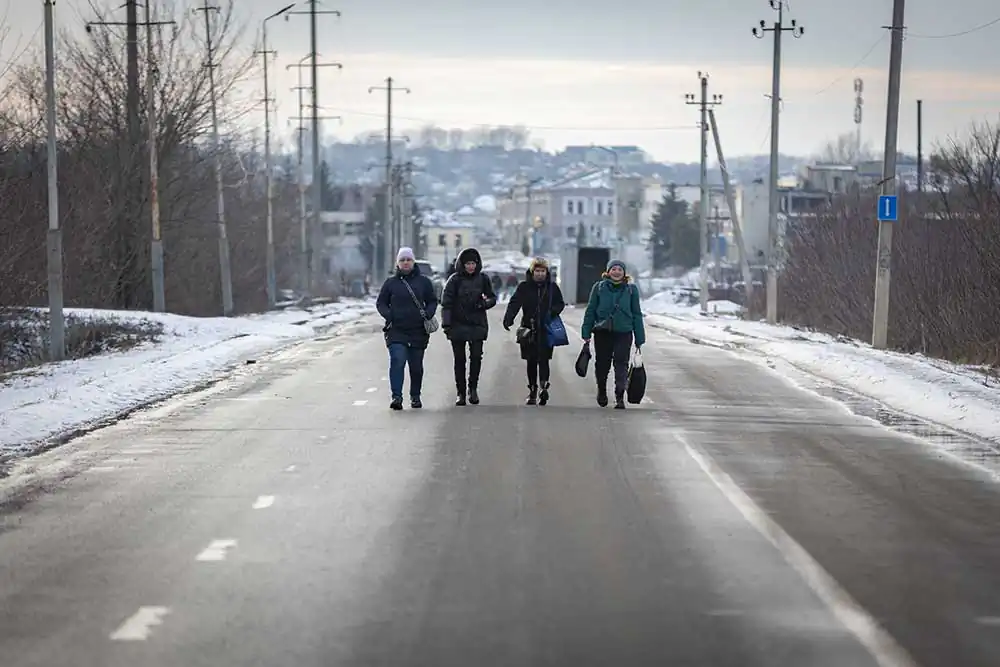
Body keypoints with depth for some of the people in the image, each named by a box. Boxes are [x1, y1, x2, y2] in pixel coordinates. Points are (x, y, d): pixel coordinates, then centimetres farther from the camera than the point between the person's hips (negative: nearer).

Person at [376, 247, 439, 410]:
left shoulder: (424, 282, 7)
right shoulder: (390, 282, 6)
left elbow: (433, 301, 13)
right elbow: (381, 303, 11)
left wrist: (428, 314, -6)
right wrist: (388, 315, -8)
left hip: (418, 331, 2)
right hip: (396, 331, -1)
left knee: (416, 366, 9)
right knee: (397, 361, -18)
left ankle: (415, 397, 25)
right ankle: (397, 397, -23)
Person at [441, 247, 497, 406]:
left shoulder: (483, 279, 3)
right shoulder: (455, 279, -3)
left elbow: (492, 297, 13)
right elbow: (446, 302, -4)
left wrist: (484, 303, -10)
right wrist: (446, 323, -12)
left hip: (477, 325, 1)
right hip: (458, 325, -1)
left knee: (476, 357, -11)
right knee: (459, 360, 4)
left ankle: (473, 388, 6)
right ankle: (461, 393, 12)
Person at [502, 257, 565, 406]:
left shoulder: (552, 287, 5)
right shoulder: (524, 287, 1)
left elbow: (560, 304, 13)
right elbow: (514, 303, -10)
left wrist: (552, 312, -9)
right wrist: (508, 319, -27)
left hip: (546, 330, -1)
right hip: (529, 329, 1)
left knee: (543, 359, -13)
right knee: (531, 361, 8)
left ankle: (543, 386, -22)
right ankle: (532, 390, 17)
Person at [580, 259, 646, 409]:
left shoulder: (631, 289, 5)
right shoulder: (599, 288, 4)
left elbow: (637, 315, 8)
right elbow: (590, 311, 7)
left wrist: (639, 339, 6)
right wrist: (586, 333, 2)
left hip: (624, 333, -1)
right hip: (602, 333, 1)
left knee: (621, 363, -11)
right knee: (602, 364, 9)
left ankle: (620, 398, -12)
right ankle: (601, 391, 35)